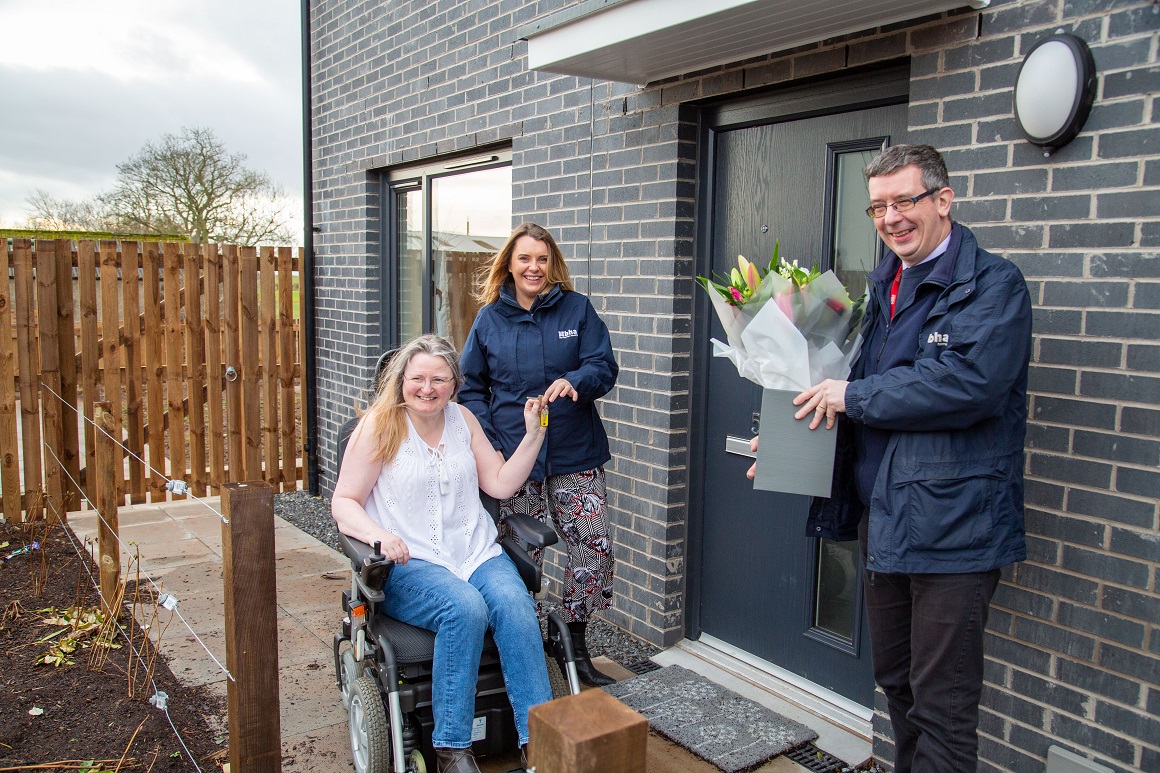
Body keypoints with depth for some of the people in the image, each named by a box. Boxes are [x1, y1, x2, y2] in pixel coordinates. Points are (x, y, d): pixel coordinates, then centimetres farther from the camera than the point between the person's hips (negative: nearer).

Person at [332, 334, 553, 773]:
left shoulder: (462, 420, 14)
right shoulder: (380, 426, 1)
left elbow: (501, 484, 13)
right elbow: (343, 503, -2)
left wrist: (533, 433, 3)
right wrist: (378, 534, -22)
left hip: (477, 552, 4)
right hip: (409, 563, -4)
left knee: (514, 604, -27)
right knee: (465, 609, -33)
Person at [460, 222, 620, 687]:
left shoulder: (577, 309, 4)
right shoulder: (489, 318, 5)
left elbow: (604, 367, -2)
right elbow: (471, 388, 8)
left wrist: (574, 381, -24)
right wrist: (488, 444, -5)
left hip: (576, 457, 0)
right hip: (513, 458, 0)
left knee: (593, 546, -3)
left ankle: (575, 645, 16)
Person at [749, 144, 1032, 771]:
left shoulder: (992, 284, -10)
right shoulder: (882, 287, 14)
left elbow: (967, 381, -25)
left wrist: (852, 396, -16)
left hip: (952, 525, -8)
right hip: (882, 517, 8)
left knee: (941, 707, 2)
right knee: (894, 680, 21)